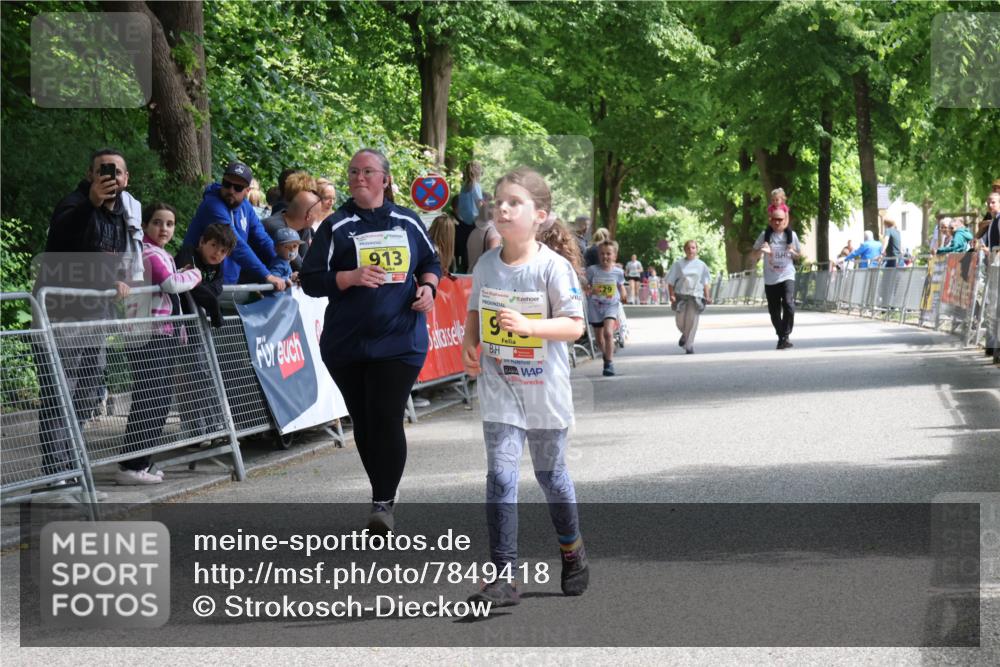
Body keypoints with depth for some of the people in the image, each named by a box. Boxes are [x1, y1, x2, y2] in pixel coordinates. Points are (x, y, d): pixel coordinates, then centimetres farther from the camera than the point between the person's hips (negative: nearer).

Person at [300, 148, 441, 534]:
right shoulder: (336, 227, 3)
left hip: (400, 340, -1)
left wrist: (428, 286, 2)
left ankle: (383, 503, -8)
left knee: (387, 419, -12)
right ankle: (383, 493, 23)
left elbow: (431, 261, 23)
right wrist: (351, 277, -18)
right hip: (347, 343, 1)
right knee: (364, 422, 8)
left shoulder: (407, 222, 9)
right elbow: (311, 280, -3)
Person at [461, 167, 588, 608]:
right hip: (499, 389, 3)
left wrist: (529, 325, -29)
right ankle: (503, 576, -10)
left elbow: (575, 325, -15)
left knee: (551, 474, 14)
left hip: (544, 389, -2)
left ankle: (571, 548, 40)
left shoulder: (553, 267, -13)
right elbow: (474, 311, 17)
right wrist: (469, 344, -3)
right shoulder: (486, 265, 1)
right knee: (500, 477, -9)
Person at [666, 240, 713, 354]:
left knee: (692, 321, -8)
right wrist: (672, 295, -7)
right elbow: (671, 281, 5)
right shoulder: (678, 264, 5)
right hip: (681, 295, 0)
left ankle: (689, 346, -2)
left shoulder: (701, 265, 8)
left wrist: (707, 297, -1)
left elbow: (706, 283, 10)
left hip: (695, 296, 0)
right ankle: (685, 334, 33)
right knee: (680, 321, -1)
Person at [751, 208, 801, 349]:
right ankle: (781, 337, 25)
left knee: (789, 304, -23)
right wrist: (761, 251, -19)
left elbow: (799, 253, 17)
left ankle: (785, 336, -16)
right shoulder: (765, 235, 0)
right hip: (770, 279, 1)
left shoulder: (791, 235, 3)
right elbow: (753, 257, 3)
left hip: (787, 277, -1)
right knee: (774, 312, 7)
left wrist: (793, 252, -7)